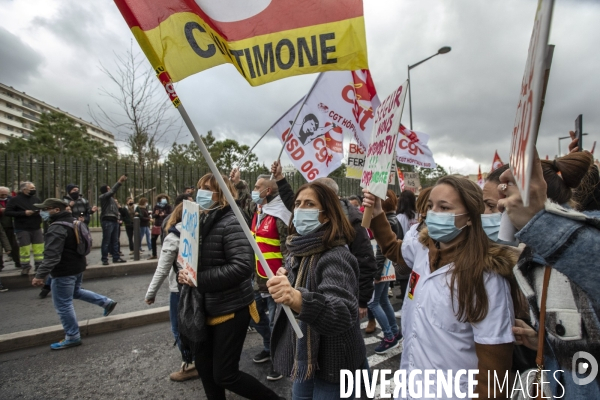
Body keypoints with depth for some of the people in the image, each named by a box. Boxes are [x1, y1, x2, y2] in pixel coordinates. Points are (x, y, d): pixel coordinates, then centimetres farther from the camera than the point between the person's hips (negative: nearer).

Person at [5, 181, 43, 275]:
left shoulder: (36, 199, 5)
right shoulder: (15, 200, -6)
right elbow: (7, 212, -11)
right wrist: (24, 213, -19)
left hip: (36, 228, 4)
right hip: (22, 229, -4)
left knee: (39, 247, 7)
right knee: (24, 248, 3)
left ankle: (39, 265, 18)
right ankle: (25, 266, 17)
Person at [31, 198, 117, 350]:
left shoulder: (57, 228, -23)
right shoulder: (72, 222, 8)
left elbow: (51, 255, -32)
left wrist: (40, 275, -34)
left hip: (64, 271, -10)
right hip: (77, 266, 10)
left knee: (63, 305, 2)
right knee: (76, 291, 31)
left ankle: (72, 337, 12)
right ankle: (107, 302, 28)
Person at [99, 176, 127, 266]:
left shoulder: (111, 198, 20)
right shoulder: (103, 197, -4)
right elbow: (112, 191, -17)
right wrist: (119, 182, -18)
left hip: (114, 221, 8)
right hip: (107, 221, -8)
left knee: (115, 241, 10)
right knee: (106, 241, -5)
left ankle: (116, 258, 15)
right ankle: (104, 259, 0)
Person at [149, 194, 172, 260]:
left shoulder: (168, 206, -5)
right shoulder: (156, 206, 7)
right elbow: (153, 216, 7)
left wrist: (164, 215, -30)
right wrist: (156, 214, -15)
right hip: (156, 225, 5)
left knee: (163, 241, -4)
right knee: (153, 240, 11)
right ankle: (154, 255, 25)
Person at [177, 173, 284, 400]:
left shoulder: (230, 222, -18)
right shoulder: (201, 221, 7)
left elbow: (243, 266, -28)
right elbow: (192, 258, 16)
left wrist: (199, 279, -25)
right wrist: (183, 275, -5)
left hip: (231, 309, -8)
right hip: (207, 307, 8)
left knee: (225, 375, 3)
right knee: (203, 364, 20)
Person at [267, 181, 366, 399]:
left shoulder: (336, 257, -25)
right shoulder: (298, 250, 1)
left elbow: (343, 314, -40)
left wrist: (297, 299, -56)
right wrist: (284, 280, -3)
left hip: (332, 366, -7)